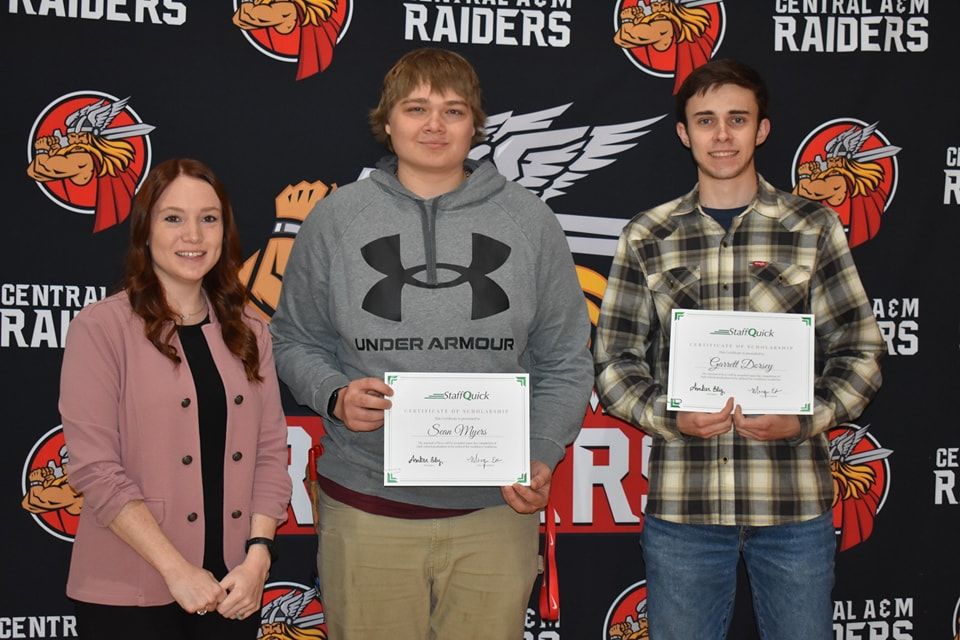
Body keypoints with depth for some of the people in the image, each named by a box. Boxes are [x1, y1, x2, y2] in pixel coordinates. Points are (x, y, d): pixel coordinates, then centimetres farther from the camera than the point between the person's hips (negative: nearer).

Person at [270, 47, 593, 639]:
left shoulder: (530, 222, 4)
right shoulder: (336, 218, 3)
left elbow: (565, 363, 7)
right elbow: (296, 341, 10)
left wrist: (542, 458, -7)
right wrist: (334, 396, -10)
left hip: (497, 508, 1)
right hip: (366, 508, 0)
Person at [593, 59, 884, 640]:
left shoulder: (814, 228, 5)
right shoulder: (648, 237, 6)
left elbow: (860, 351, 5)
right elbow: (615, 361, 6)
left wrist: (805, 419, -12)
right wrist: (669, 416, -12)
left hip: (795, 503, 0)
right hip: (681, 503, 1)